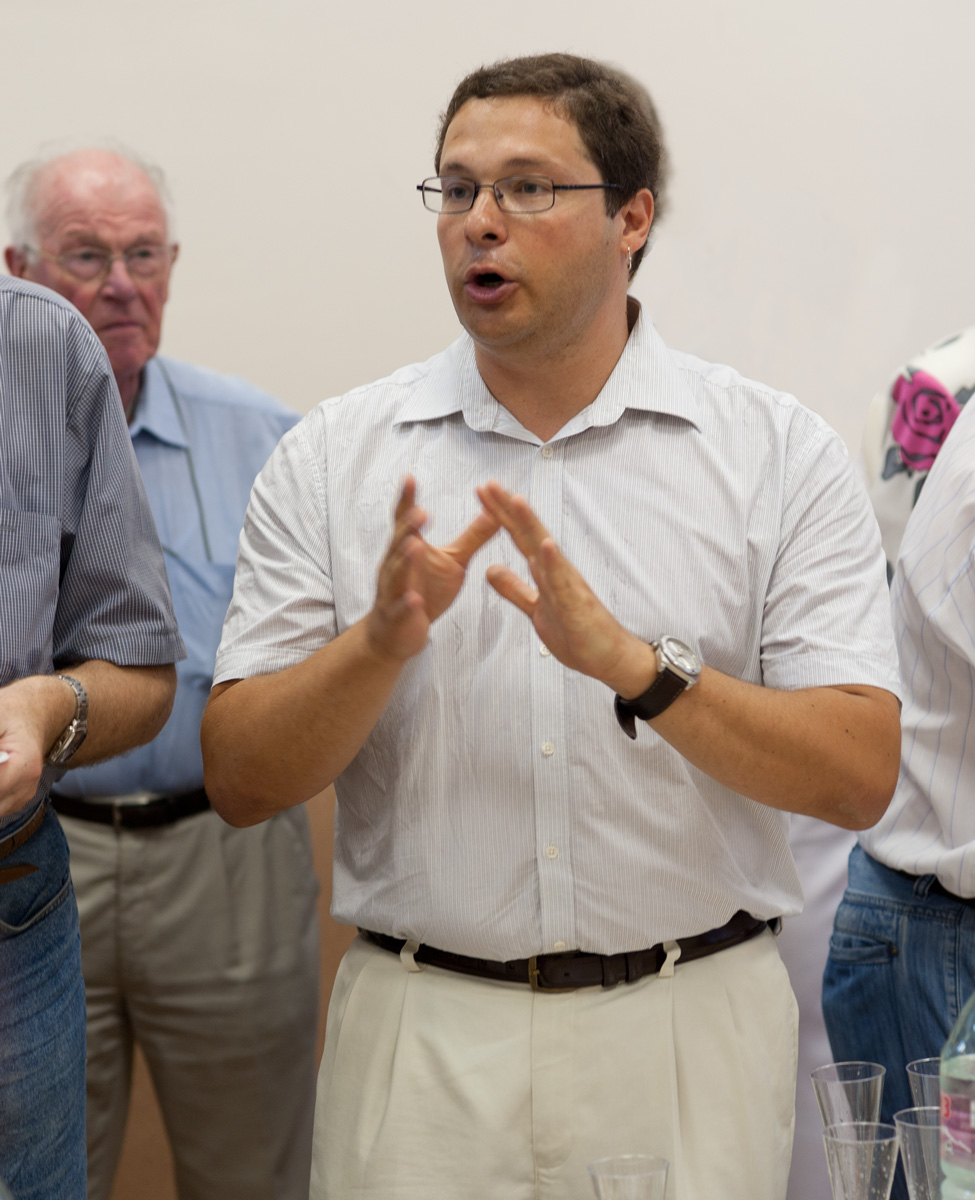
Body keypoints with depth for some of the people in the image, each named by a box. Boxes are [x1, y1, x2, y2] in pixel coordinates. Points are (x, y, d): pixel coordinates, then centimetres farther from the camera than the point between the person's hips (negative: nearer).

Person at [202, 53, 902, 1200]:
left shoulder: (780, 452, -3)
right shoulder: (331, 456, 0)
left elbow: (860, 776, -11)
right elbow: (239, 781, -4)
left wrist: (635, 665, -25)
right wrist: (383, 640, -21)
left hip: (686, 1030, 0)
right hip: (418, 1031, 1)